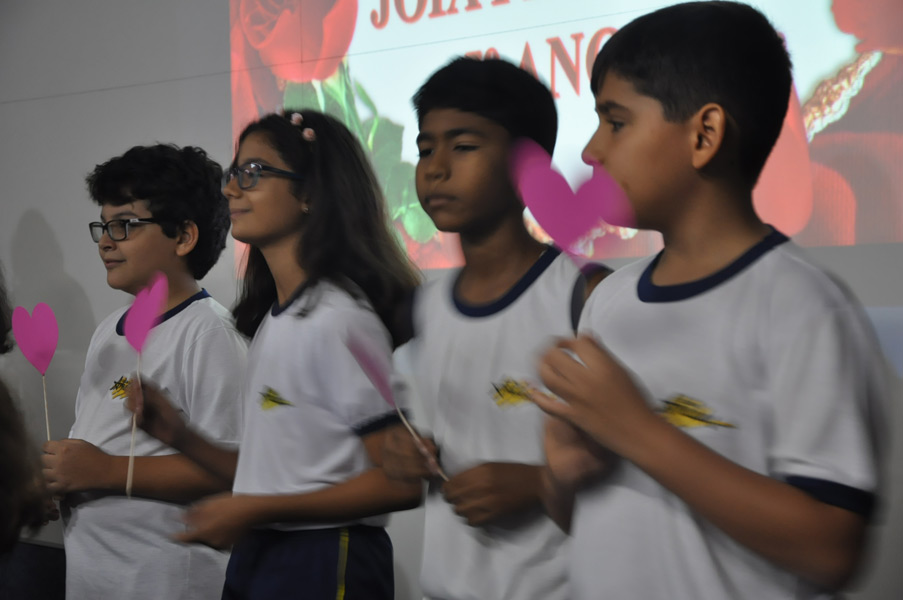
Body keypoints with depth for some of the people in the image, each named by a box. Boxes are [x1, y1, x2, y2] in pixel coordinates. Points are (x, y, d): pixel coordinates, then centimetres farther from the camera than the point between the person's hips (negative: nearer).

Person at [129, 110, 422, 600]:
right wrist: (179, 436, 3)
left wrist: (255, 510, -19)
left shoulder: (338, 318, -16)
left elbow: (400, 482, -21)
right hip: (256, 558, 9)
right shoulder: (272, 320, 11)